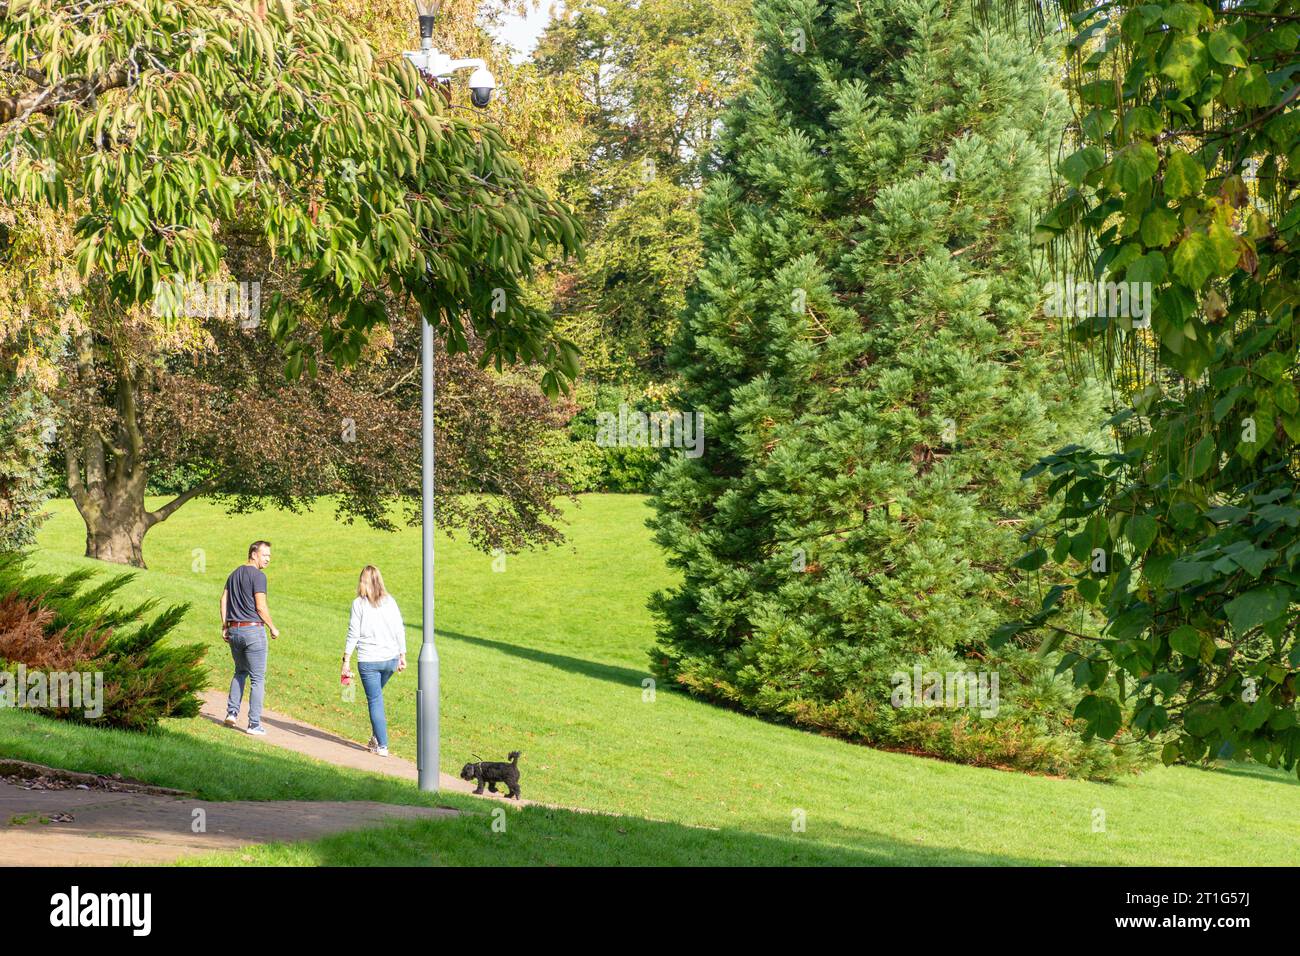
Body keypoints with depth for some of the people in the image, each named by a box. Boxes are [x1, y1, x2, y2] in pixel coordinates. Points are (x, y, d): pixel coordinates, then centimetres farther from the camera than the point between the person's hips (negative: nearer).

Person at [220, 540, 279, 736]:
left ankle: (232, 712, 11)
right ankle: (254, 724, -2)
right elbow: (260, 607, -14)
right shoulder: (258, 575, -11)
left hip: (234, 630, 7)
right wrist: (273, 628, -3)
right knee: (258, 678, -1)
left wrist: (224, 626, 15)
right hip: (253, 630, -7)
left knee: (240, 672, 24)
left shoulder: (234, 574, 13)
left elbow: (223, 599, 13)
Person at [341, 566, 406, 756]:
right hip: (390, 658, 4)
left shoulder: (359, 604, -8)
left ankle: (382, 745, 3)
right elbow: (400, 631, 5)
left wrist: (346, 660, -2)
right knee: (376, 696, 22)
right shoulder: (390, 601, 2)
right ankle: (375, 738, 19)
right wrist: (402, 656, 14)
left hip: (369, 660, -4)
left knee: (375, 701, 3)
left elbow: (353, 634, -8)